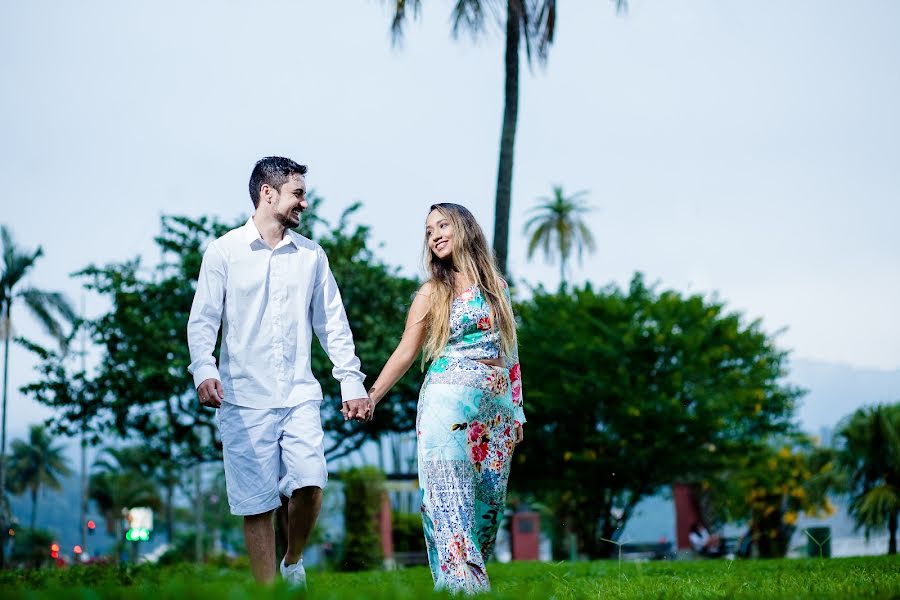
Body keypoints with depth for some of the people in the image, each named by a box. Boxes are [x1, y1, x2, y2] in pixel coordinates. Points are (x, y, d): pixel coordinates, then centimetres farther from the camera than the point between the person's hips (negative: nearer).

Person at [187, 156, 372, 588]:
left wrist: (352, 382, 9)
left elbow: (332, 323, 15)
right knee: (257, 503, -2)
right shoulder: (224, 252, 3)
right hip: (244, 400, -2)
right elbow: (202, 320, -3)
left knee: (310, 484, -14)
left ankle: (293, 563, 12)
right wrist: (203, 369, -20)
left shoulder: (311, 255, 12)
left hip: (300, 395, 2)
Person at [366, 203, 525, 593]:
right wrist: (372, 396, -10)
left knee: (487, 500, 2)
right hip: (448, 402, -4)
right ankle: (461, 585, -20)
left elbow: (509, 353, 17)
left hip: (496, 408, 4)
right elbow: (406, 351, 1)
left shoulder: (496, 286, 14)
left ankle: (474, 575, 8)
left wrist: (517, 412, 13)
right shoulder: (432, 293, 6)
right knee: (451, 499, -13)